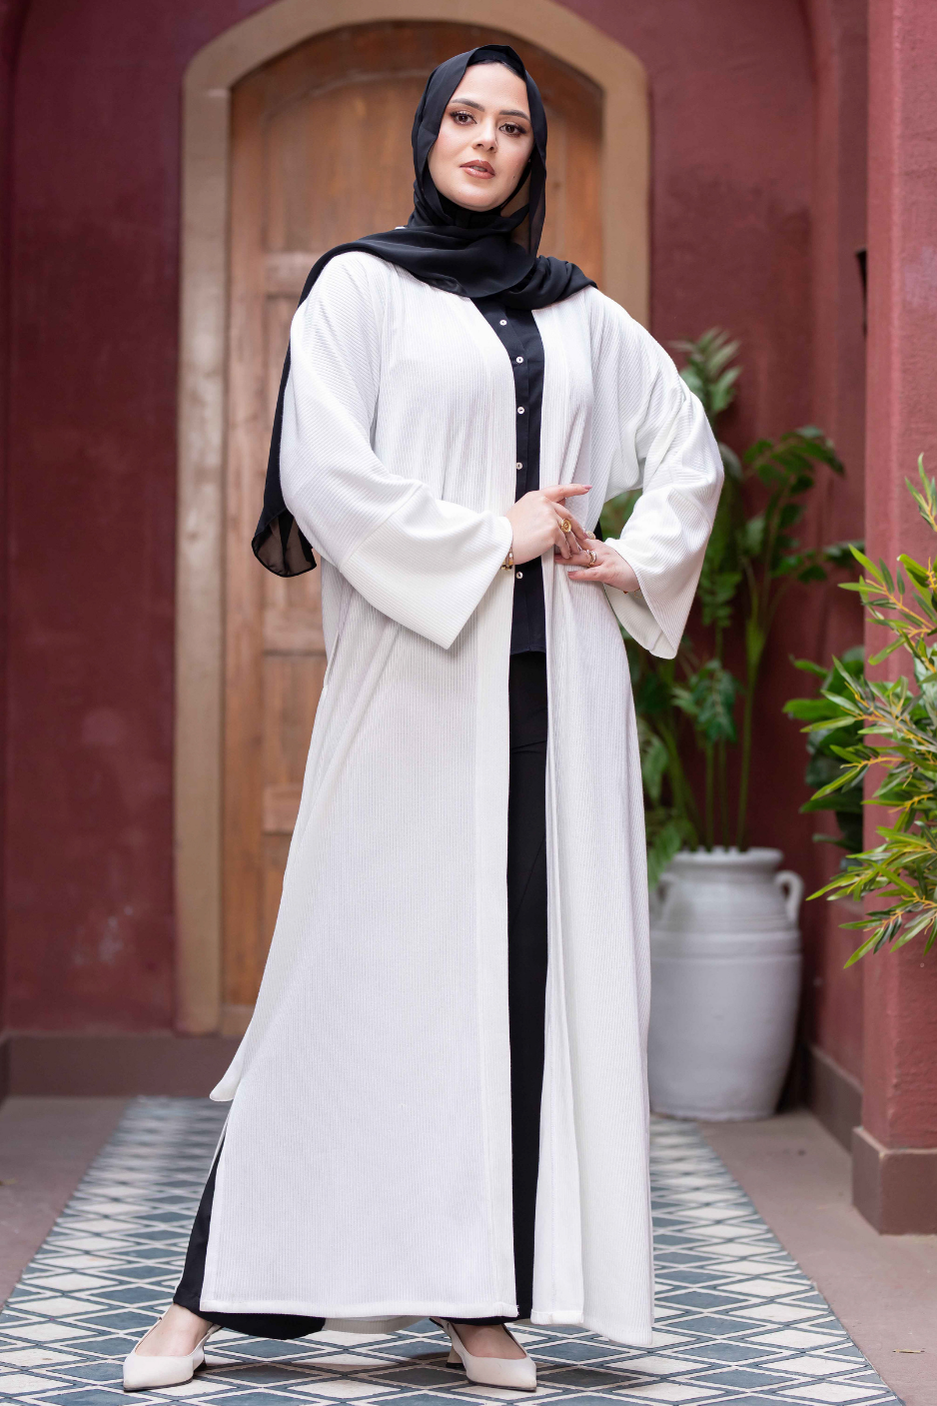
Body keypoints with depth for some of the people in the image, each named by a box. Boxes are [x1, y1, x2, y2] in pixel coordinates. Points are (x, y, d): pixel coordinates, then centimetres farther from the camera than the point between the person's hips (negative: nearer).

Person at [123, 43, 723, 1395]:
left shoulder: (583, 316, 15)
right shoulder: (360, 286, 4)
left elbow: (689, 449, 26)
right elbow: (321, 472, -9)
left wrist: (630, 561, 10)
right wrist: (489, 540, -9)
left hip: (555, 680, 4)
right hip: (414, 677, -4)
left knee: (530, 966, 0)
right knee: (367, 969, -5)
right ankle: (211, 1294, 3)